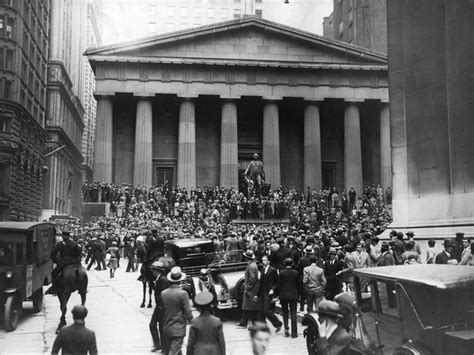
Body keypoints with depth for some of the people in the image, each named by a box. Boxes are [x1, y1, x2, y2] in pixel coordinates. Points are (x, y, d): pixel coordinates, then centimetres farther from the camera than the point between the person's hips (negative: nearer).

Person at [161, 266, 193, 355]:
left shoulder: (163, 293, -2)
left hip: (166, 328, 5)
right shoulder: (183, 293, -15)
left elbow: (162, 309, 6)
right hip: (178, 329, -5)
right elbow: (187, 311, -11)